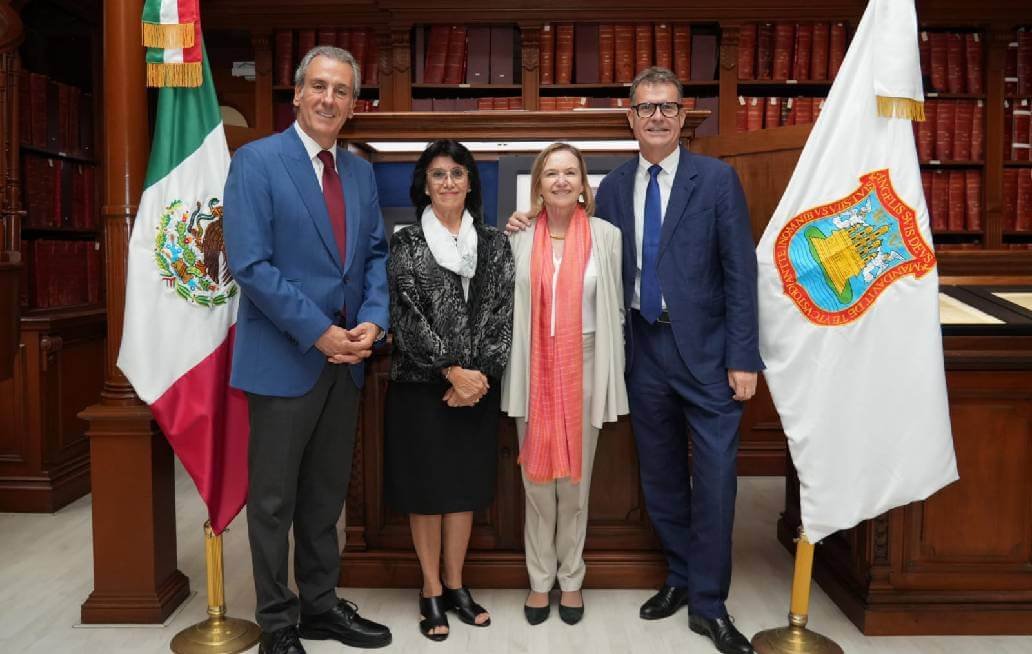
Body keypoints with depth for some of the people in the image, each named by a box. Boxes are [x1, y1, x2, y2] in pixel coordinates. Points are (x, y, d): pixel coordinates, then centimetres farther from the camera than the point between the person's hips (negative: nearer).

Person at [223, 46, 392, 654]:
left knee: (327, 493, 16)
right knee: (274, 500, 7)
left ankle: (322, 605, 32)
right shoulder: (257, 161, -8)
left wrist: (373, 319, -8)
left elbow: (377, 254, 10)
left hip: (346, 355, 6)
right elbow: (250, 264, -16)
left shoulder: (361, 171, 11)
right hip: (284, 357, -6)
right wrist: (319, 332, -18)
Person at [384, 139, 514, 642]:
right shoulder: (406, 243, -1)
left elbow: (502, 313, 1)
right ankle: (431, 591, 20)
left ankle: (456, 585, 26)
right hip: (421, 385, -2)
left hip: (478, 385, 3)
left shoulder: (494, 243, 7)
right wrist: (452, 371, -15)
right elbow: (408, 316, -9)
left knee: (466, 485, 11)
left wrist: (480, 375, -10)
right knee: (426, 488, 5)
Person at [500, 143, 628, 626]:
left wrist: (612, 375, 3)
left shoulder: (606, 236, -2)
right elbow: (508, 307, 7)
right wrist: (510, 370, 4)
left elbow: (615, 310, 4)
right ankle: (540, 579, 24)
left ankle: (571, 579, 26)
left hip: (584, 368, -1)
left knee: (576, 481, 10)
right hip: (532, 371, 1)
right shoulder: (520, 238, 2)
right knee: (537, 480, 9)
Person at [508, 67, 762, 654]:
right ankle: (680, 576, 34)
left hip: (704, 349, -3)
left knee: (715, 478, -1)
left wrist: (743, 358, -11)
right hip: (644, 347, 4)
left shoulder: (717, 178, -3)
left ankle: (708, 604, 15)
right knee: (661, 474, 14)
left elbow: (740, 271, -6)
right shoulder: (613, 187, 8)